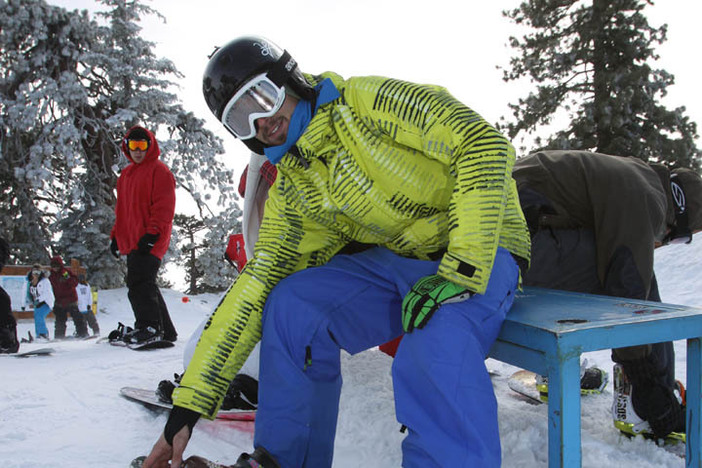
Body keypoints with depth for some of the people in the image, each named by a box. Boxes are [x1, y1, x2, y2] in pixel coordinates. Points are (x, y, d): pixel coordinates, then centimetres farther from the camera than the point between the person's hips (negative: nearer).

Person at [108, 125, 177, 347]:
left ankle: (149, 327, -13)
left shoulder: (159, 170, -2)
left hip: (149, 242, -9)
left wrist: (152, 233, -19)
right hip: (131, 242, 9)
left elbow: (164, 206, -11)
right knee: (145, 286, 9)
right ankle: (165, 331, 15)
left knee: (139, 283, -16)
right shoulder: (125, 175, 23)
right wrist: (116, 235, 20)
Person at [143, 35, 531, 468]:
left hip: (482, 253, -6)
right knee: (292, 302, -14)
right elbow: (254, 288, 0)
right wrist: (188, 407, -4)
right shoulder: (291, 194, 3)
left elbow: (485, 144, -23)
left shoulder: (369, 103, -15)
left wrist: (460, 272, -29)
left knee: (434, 357, -36)